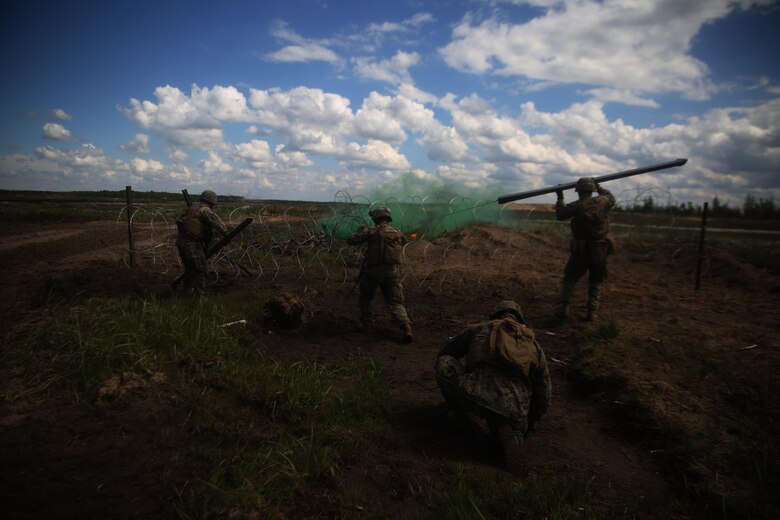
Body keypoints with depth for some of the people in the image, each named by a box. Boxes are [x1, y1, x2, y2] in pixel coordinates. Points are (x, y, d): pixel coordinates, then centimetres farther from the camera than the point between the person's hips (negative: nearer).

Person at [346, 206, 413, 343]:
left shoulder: (371, 232, -5)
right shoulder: (398, 234, 7)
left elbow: (350, 240, -5)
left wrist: (360, 231, 16)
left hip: (373, 271, -3)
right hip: (392, 272, 3)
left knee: (365, 299, 21)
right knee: (395, 302, 4)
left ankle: (366, 324, 22)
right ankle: (406, 326, -16)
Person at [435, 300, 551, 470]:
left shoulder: (479, 329, 16)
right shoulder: (532, 342, 22)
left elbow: (443, 354, 28)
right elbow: (544, 394, 23)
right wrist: (527, 425, 38)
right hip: (514, 416, 4)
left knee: (444, 363, 16)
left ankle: (462, 417, 14)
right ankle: (509, 433, 6)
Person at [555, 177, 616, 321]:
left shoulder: (576, 206, -11)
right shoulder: (603, 202, -4)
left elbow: (560, 215, 4)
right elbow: (611, 197, 20)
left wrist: (560, 198, 14)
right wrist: (599, 187, 30)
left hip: (580, 250, -2)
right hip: (599, 250, 2)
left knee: (570, 279, 14)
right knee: (595, 282, 16)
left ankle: (565, 307, 3)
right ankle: (592, 311, 9)